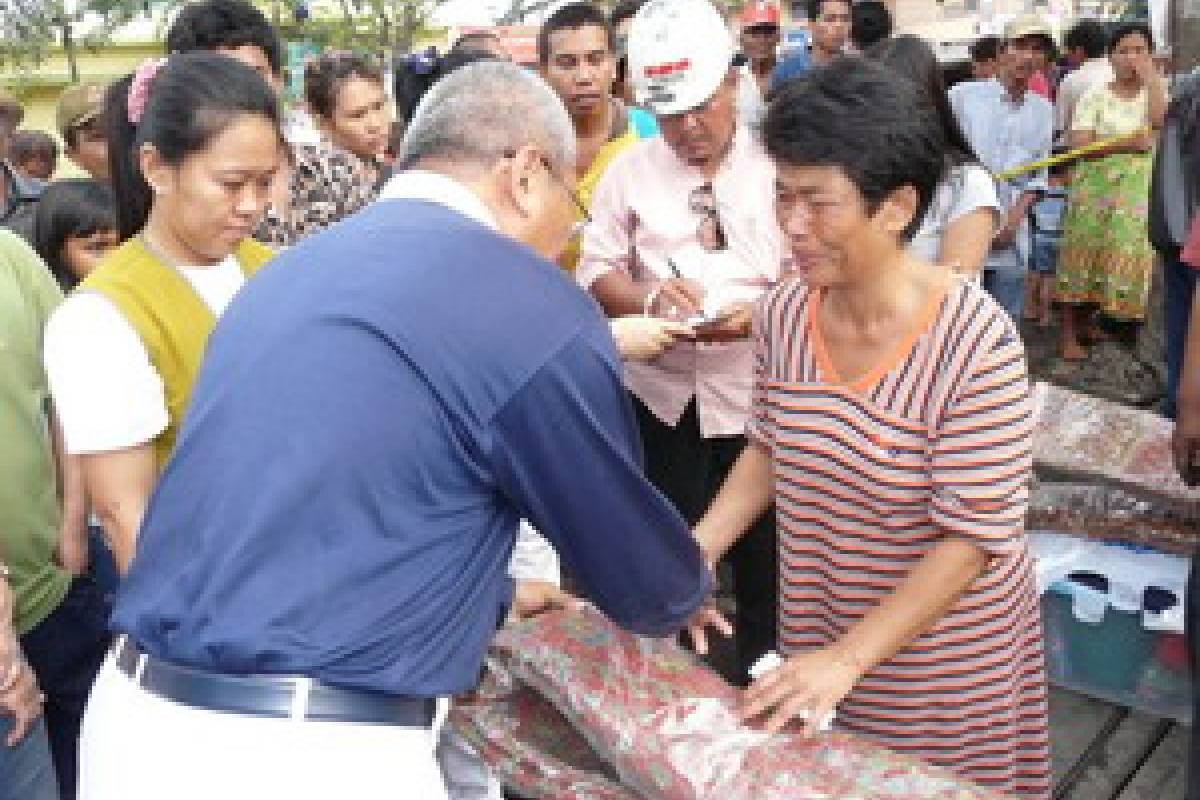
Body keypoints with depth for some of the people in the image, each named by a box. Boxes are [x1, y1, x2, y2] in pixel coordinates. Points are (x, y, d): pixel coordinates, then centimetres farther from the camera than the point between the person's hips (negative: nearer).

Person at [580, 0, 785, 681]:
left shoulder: (776, 166, -3)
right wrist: (651, 299, -16)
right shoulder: (630, 171, 4)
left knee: (763, 553, 12)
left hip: (756, 393, -1)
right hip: (662, 395, 1)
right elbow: (596, 270, 4)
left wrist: (759, 314, -25)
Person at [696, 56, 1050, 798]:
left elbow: (974, 538, -23)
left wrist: (849, 660, -25)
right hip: (819, 630, 5)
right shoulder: (784, 314, -10)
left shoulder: (976, 342, -26)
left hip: (949, 652, -4)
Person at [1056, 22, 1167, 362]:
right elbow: (1078, 145, -11)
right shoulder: (1095, 96, 0)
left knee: (1123, 257, 3)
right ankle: (1069, 334, 6)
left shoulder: (1156, 91, 7)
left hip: (1138, 191, 2)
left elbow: (1160, 120, -16)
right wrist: (1125, 144, -21)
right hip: (1097, 187, -2)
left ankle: (1087, 320, 22)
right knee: (1083, 257, -1)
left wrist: (1151, 76, -12)